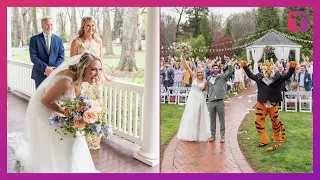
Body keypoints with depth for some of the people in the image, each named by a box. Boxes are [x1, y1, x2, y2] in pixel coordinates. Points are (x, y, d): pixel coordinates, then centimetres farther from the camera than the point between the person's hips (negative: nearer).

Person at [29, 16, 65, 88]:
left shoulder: (58, 39, 9)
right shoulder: (34, 39, 3)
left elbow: (61, 57, 4)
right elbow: (33, 57, -4)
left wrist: (53, 69, -10)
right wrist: (45, 68, -16)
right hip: (40, 74, -1)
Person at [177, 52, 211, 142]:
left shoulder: (205, 82, 0)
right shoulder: (193, 77, 0)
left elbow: (208, 91, 8)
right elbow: (187, 68, -7)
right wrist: (183, 58, -15)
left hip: (200, 99, 0)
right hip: (192, 98, 0)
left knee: (200, 116, 7)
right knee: (190, 116, 4)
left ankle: (200, 134, 19)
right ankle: (190, 134, 15)